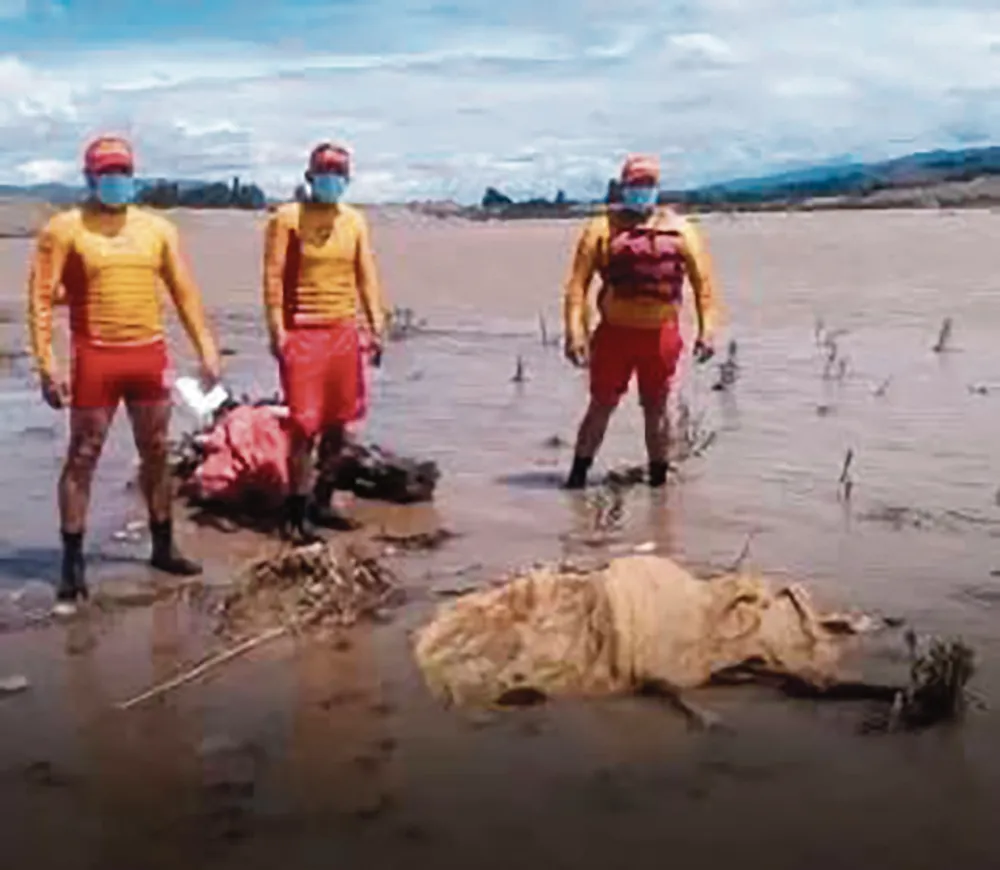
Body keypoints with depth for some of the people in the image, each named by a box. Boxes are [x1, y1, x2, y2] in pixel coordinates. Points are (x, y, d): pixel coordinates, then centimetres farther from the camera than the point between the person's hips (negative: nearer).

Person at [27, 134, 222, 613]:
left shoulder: (157, 228, 9)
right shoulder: (65, 229, -3)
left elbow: (185, 292, 11)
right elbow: (41, 298, -6)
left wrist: (206, 349, 7)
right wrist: (46, 365, -13)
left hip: (150, 354, 4)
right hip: (95, 358, -4)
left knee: (156, 453, 13)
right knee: (82, 458, 1)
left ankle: (163, 546, 27)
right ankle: (72, 563, 9)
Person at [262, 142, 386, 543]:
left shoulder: (355, 221, 11)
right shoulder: (287, 218, -3)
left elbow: (366, 276, 11)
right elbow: (273, 277, -7)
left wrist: (376, 326, 5)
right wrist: (277, 331, -13)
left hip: (344, 331, 5)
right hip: (303, 333, -5)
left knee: (337, 422, 9)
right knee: (305, 424, -8)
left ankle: (322, 503, 22)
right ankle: (294, 514, -1)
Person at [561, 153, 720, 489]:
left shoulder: (680, 230, 6)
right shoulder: (602, 229, 1)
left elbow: (703, 281, 4)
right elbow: (578, 282, -5)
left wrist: (706, 330, -6)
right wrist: (575, 332, -14)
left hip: (661, 335, 1)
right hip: (614, 333, -1)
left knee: (655, 409, 9)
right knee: (601, 405, 3)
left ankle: (658, 478, 20)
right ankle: (578, 474, 12)